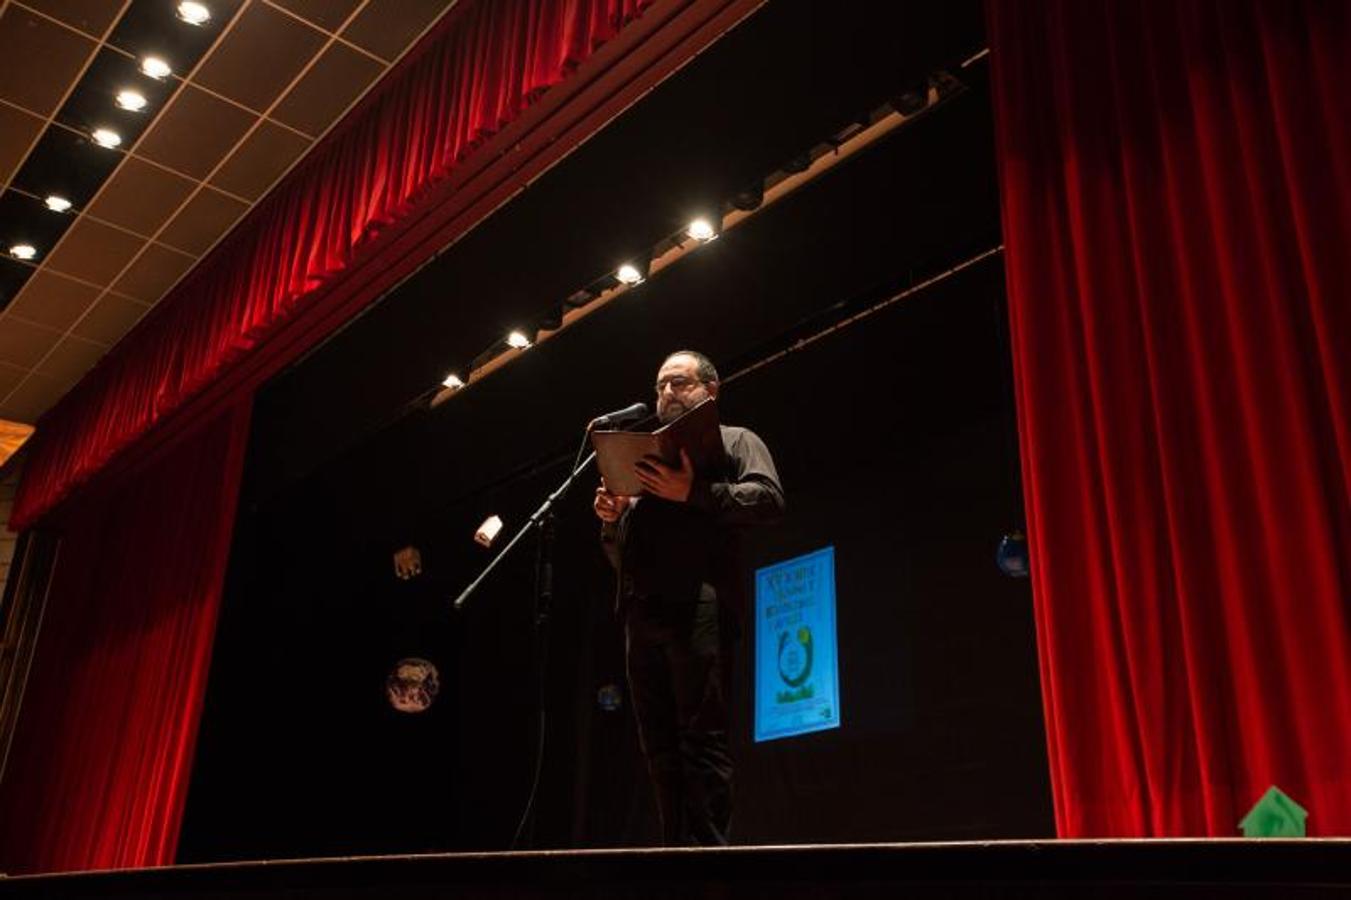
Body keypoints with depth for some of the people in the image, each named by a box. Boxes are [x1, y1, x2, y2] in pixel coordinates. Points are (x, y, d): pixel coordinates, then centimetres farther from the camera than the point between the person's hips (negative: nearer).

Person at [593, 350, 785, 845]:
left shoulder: (735, 440, 15)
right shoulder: (644, 453, 32)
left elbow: (768, 498, -5)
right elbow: (618, 553, 31)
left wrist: (694, 493, -15)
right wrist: (612, 519, 8)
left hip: (698, 603, -6)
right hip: (642, 610, 7)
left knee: (702, 736, -11)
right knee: (660, 743, 4)